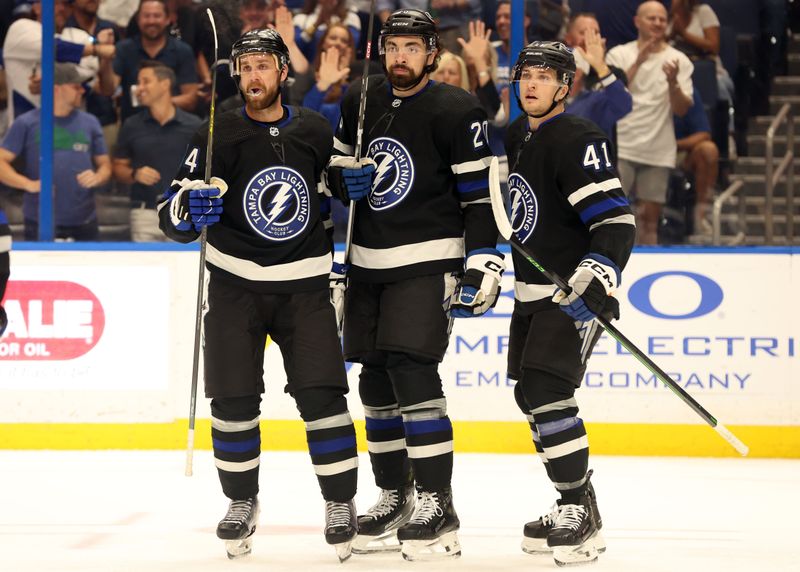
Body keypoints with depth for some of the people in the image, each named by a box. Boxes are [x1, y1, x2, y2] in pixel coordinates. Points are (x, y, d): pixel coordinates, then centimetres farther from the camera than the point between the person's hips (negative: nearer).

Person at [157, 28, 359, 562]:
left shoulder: (316, 131, 2)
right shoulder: (219, 135, -5)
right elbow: (173, 216, -9)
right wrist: (190, 208, -31)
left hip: (303, 283, 1)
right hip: (236, 283, -1)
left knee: (322, 394, -8)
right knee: (234, 399, -3)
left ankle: (341, 503, 3)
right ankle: (242, 502, 15)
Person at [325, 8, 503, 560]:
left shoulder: (457, 112, -9)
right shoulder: (359, 104, 8)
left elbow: (481, 194, -10)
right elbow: (336, 171, 20)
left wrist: (483, 264, -16)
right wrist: (346, 179, -4)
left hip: (427, 260, -7)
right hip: (368, 261, 7)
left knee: (412, 370, -17)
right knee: (375, 381, 9)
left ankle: (437, 505, -13)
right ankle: (394, 498, 21)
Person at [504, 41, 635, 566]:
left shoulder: (578, 140, -16)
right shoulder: (517, 140, 13)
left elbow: (616, 217, -24)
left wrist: (599, 275, -34)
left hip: (574, 296, -10)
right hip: (532, 291, 10)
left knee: (548, 394, -18)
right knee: (530, 395, 12)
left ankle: (582, 516, -13)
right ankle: (574, 510, 22)